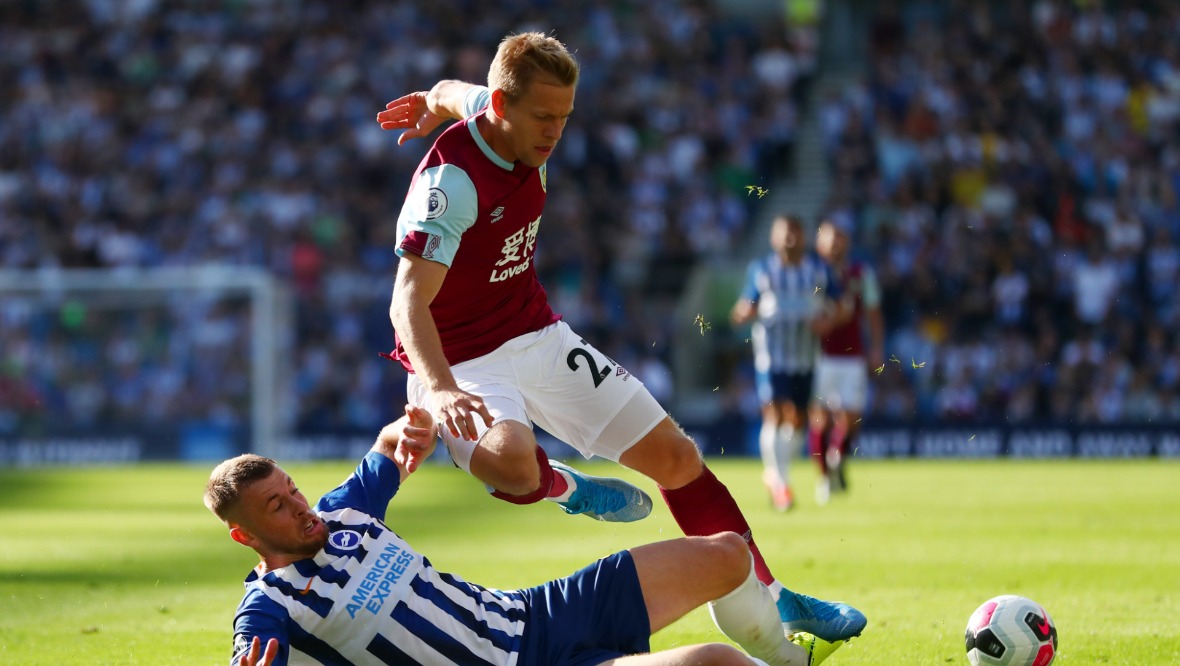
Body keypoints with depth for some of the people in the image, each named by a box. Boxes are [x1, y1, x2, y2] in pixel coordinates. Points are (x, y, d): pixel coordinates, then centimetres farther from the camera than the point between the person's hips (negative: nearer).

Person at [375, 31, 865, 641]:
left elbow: (453, 92, 18)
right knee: (510, 460, -39)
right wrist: (440, 388, -49)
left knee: (674, 455, 2)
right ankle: (563, 487, -1)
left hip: (538, 338, 8)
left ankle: (773, 603, 14)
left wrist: (435, 102, 33)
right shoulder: (451, 182, -28)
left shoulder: (506, 118, -4)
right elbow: (409, 300, -39)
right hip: (459, 364, -8)